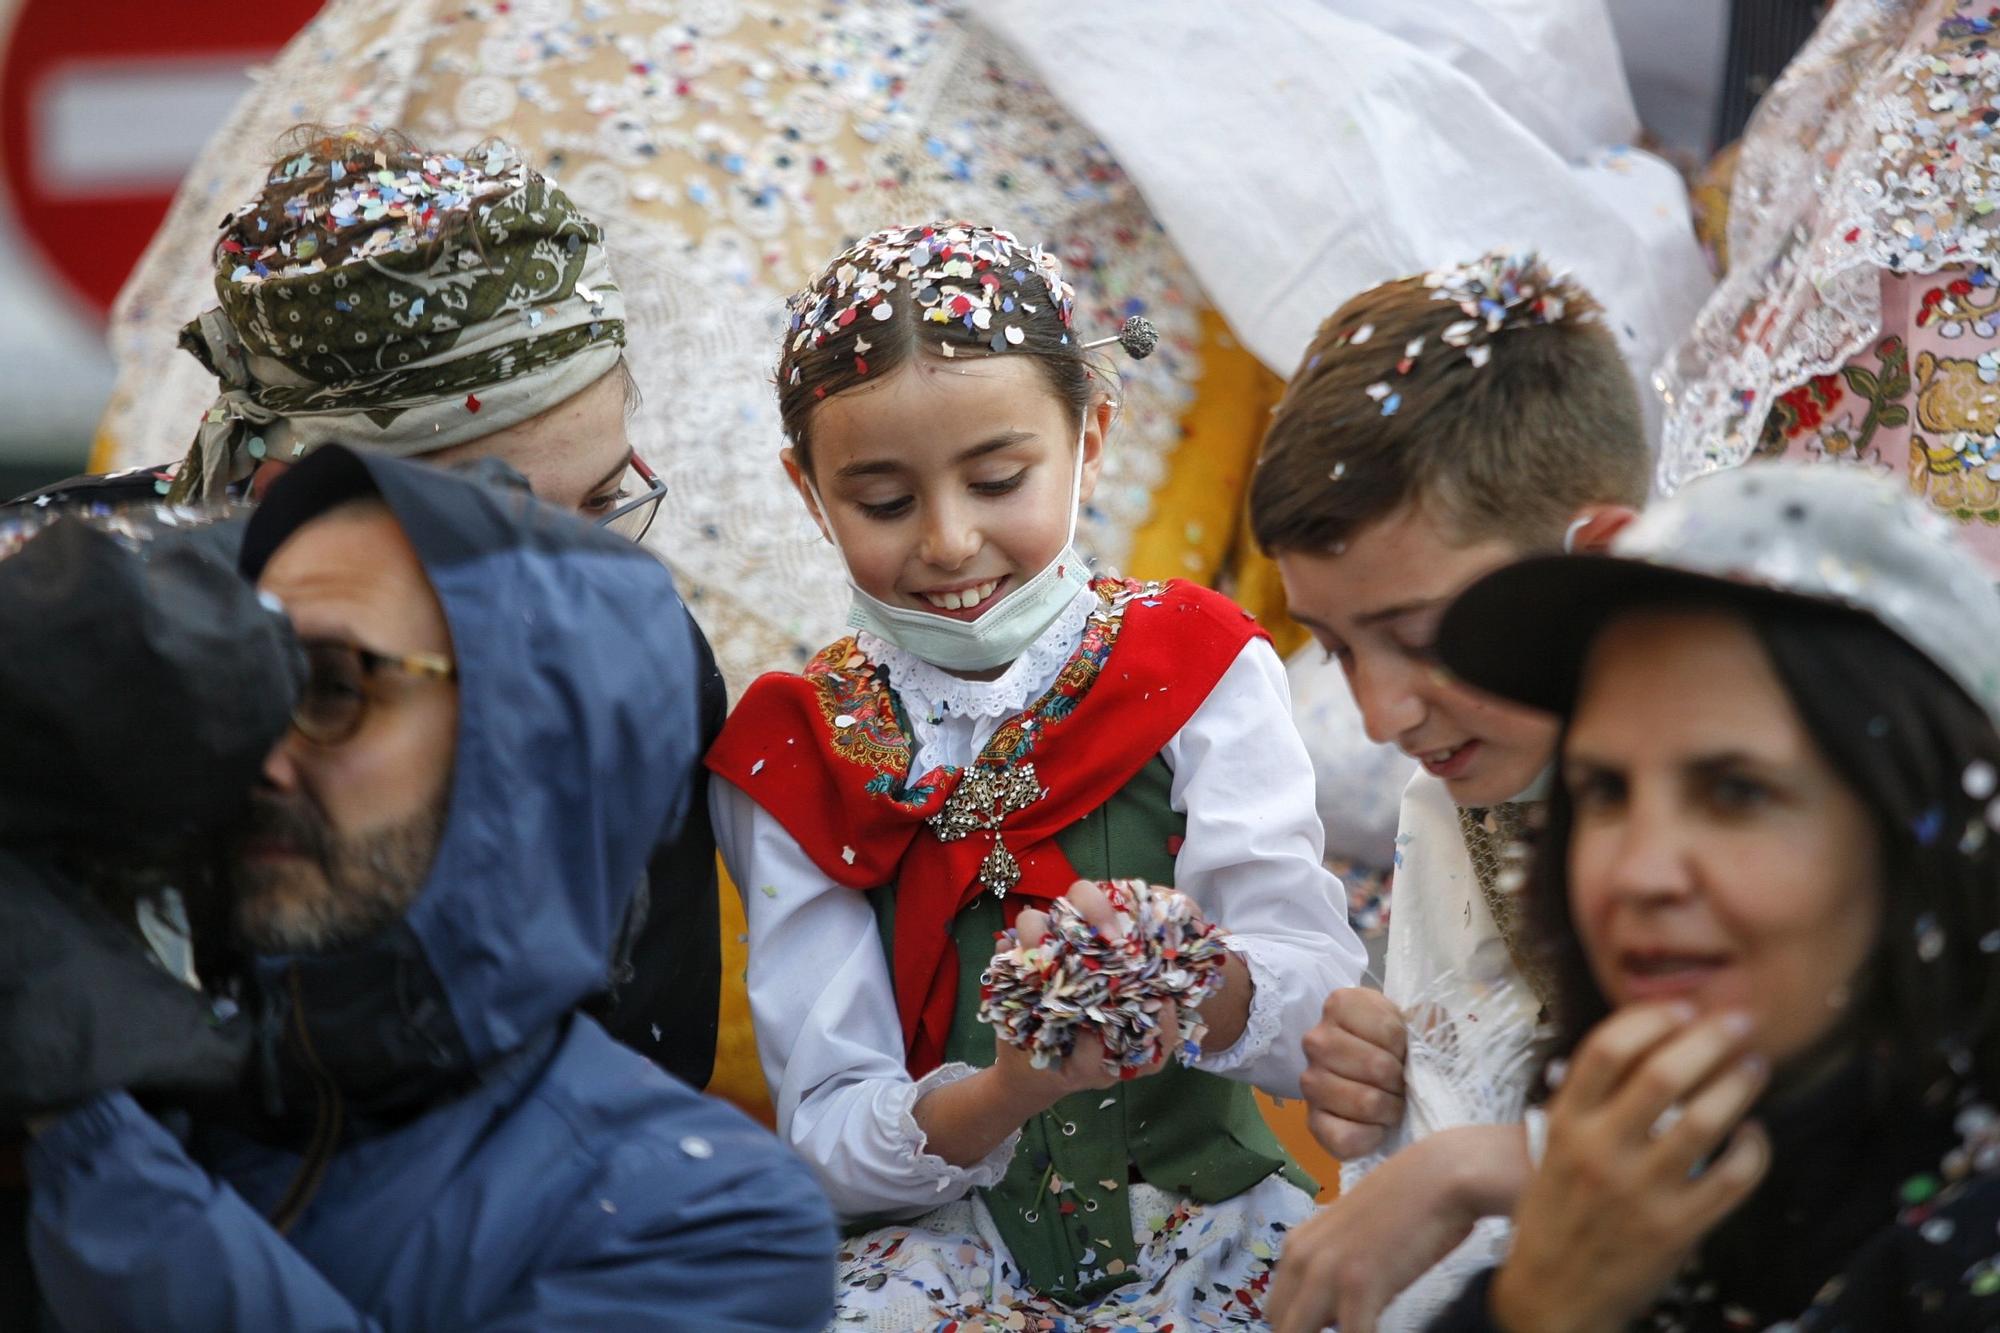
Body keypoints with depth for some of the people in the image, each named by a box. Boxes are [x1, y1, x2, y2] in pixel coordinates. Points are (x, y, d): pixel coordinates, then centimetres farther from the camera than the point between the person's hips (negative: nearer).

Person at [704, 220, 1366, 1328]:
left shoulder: (1196, 674, 2)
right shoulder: (797, 759, 3)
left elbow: (1327, 1009, -9)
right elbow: (827, 1138, -5)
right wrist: (1007, 1091, -26)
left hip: (1203, 1215, 1)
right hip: (937, 1240, -1)